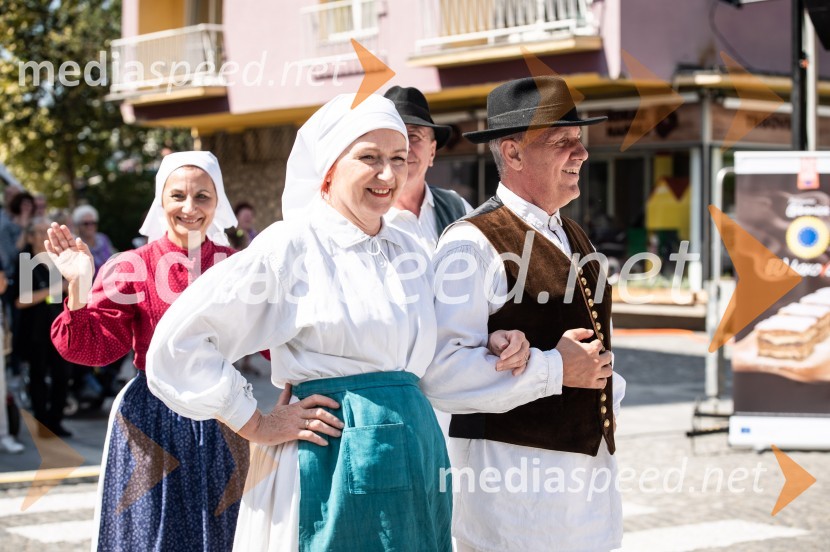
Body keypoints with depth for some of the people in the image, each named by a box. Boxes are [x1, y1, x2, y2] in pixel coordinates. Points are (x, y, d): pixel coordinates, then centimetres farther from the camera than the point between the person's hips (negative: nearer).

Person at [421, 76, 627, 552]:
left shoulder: (574, 238, 14)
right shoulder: (474, 243, -14)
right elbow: (441, 373, -25)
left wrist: (609, 400, 11)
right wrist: (554, 369, -21)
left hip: (589, 462, 8)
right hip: (513, 472, -8)